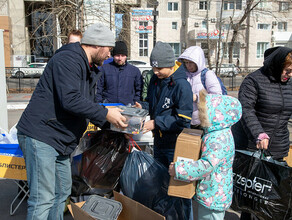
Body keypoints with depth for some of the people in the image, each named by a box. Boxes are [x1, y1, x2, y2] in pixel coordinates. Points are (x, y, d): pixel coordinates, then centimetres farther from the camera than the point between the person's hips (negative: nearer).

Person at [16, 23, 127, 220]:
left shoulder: (89, 71, 18)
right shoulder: (68, 60, -15)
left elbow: (88, 105, 18)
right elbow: (70, 100, -27)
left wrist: (112, 123, 7)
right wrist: (105, 114, -20)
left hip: (60, 142, 10)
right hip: (40, 136, -10)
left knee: (63, 191, 18)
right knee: (43, 198, -7)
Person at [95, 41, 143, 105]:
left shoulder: (135, 70, 12)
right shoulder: (104, 68, 9)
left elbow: (139, 90, 15)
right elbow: (98, 89, 10)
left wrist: (135, 104, 4)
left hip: (127, 107, 1)